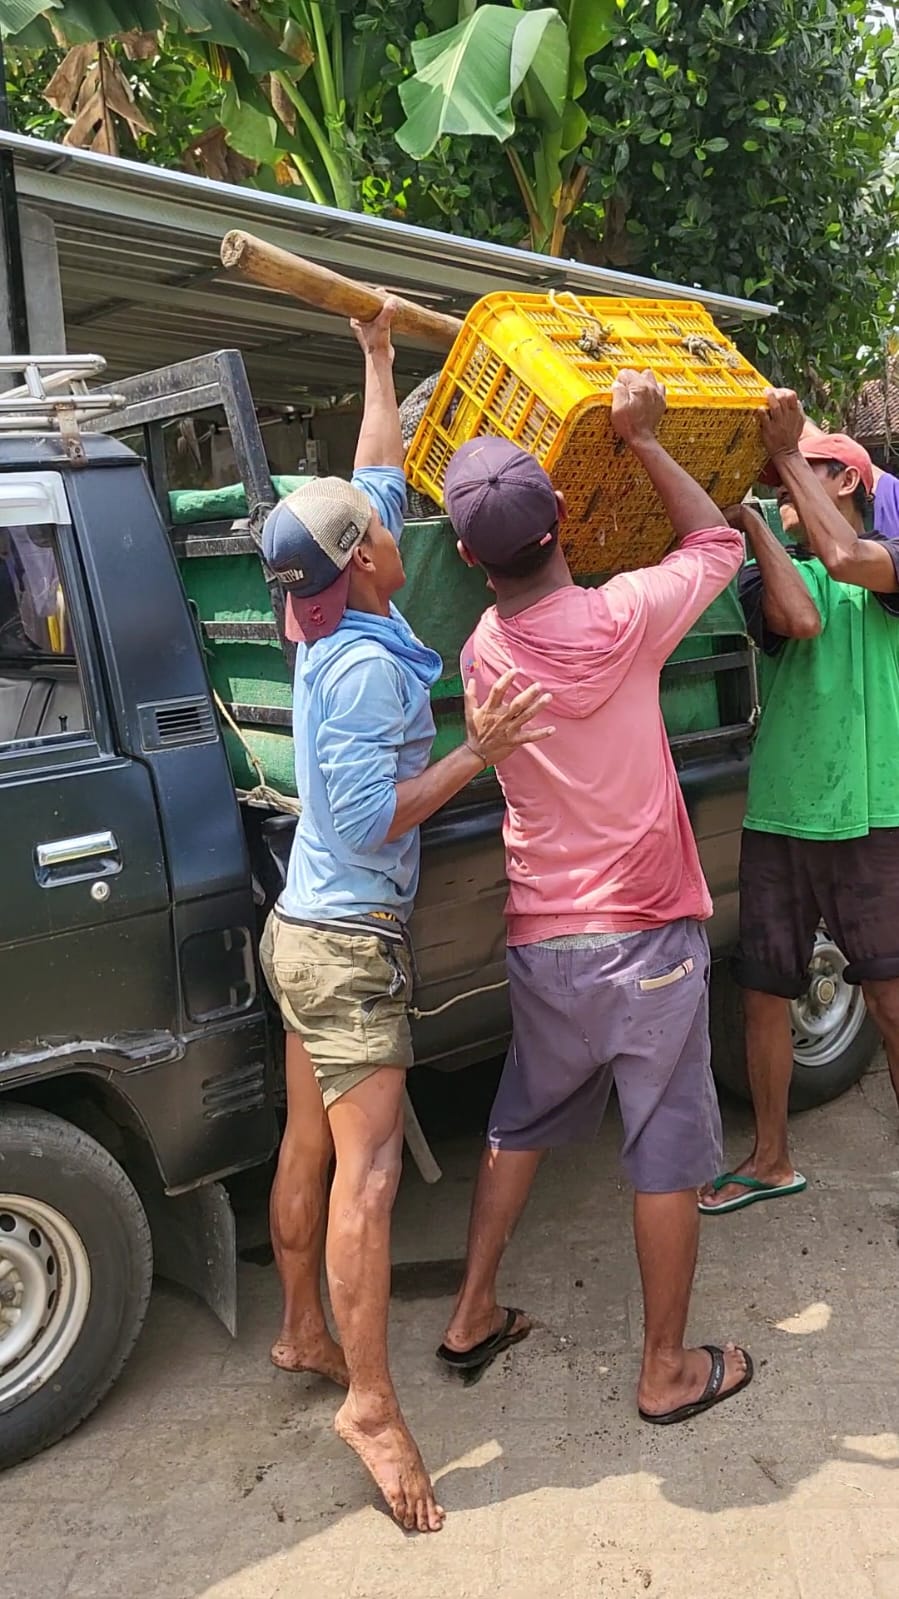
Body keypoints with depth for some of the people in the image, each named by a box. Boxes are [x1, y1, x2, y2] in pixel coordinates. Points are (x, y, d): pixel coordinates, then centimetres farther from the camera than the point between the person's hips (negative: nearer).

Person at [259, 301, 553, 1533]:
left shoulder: (333, 628, 6)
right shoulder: (369, 665, -21)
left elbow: (373, 476, 19)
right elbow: (370, 820, -22)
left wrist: (379, 356, 28)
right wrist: (475, 755, -23)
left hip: (309, 928, 9)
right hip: (350, 942, -9)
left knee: (310, 1149, 17)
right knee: (368, 1169, -5)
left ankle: (302, 1334, 31)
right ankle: (371, 1407, 3)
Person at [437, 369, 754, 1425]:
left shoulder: (481, 653, -2)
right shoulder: (620, 619, -15)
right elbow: (715, 544, 4)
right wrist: (641, 439, 6)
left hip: (541, 940, 5)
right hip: (646, 939, -4)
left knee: (521, 1126, 23)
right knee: (668, 1156, 10)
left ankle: (473, 1318, 35)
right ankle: (668, 1372, 24)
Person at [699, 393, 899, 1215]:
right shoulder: (769, 576, 8)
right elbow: (802, 619, -15)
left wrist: (788, 451, -16)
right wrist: (747, 515, -14)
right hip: (776, 817, 4)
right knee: (764, 993, 12)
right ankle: (771, 1160, 30)